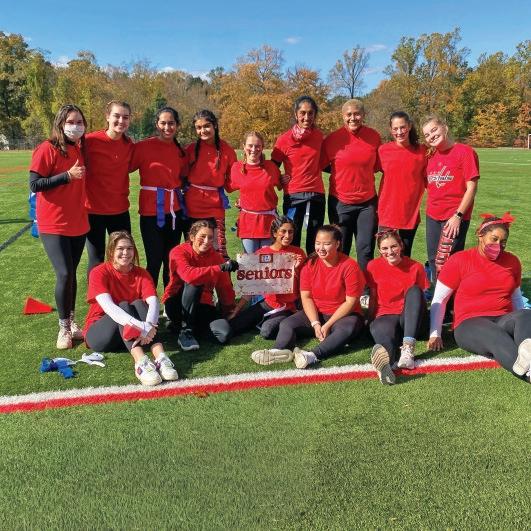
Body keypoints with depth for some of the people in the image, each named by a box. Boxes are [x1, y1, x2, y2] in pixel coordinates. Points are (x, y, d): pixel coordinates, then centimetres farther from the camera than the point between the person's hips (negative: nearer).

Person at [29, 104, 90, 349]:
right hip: (54, 224, -5)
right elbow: (34, 185, -14)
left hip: (78, 223, 6)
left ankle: (71, 322, 24)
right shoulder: (47, 149, -10)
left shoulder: (81, 149, 8)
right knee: (65, 274, -11)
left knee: (71, 273, 12)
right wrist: (67, 175, -19)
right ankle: (64, 328, 6)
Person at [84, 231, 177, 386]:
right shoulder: (99, 273, -13)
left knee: (139, 304, -25)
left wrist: (148, 326, -42)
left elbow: (153, 302, -19)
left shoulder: (141, 274, -2)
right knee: (124, 306, -29)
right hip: (99, 333, -3)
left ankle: (160, 357, -44)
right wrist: (142, 327, -42)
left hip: (132, 334, 3)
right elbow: (108, 307, -29)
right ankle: (141, 362, -50)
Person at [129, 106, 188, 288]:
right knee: (154, 262, -2)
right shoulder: (144, 146, -5)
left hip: (175, 210, 5)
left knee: (171, 262, 12)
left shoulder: (180, 151, 11)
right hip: (152, 211, -5)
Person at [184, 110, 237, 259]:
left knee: (219, 249, -5)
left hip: (215, 204, -1)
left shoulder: (226, 150, -1)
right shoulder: (191, 149, 0)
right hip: (192, 205, 1)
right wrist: (186, 187, -4)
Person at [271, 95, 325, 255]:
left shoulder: (318, 135, 5)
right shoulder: (284, 139, -5)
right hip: (293, 195, -2)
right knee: (292, 241, 4)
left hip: (317, 194, 3)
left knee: (315, 243, 8)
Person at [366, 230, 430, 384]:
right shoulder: (374, 266, 5)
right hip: (385, 316, -2)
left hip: (410, 319, 2)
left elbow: (421, 299, 7)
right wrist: (371, 322, 1)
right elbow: (373, 298, 9)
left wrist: (434, 331, -2)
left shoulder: (416, 267, 4)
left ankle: (408, 347, -44)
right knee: (384, 330, -39)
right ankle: (384, 356, -77)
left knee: (414, 291, -29)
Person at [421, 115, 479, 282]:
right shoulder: (431, 156, 9)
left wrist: (458, 216, -16)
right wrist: (430, 209, 7)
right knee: (433, 261, 13)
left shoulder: (465, 152, -8)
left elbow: (471, 187, -11)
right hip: (432, 217, 6)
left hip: (455, 217, -6)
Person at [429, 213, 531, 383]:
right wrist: (435, 334, -2)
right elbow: (439, 299, 4)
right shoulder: (459, 260, 2)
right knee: (497, 337, -37)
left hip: (504, 321, 4)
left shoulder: (512, 261, 16)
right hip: (470, 324, -3)